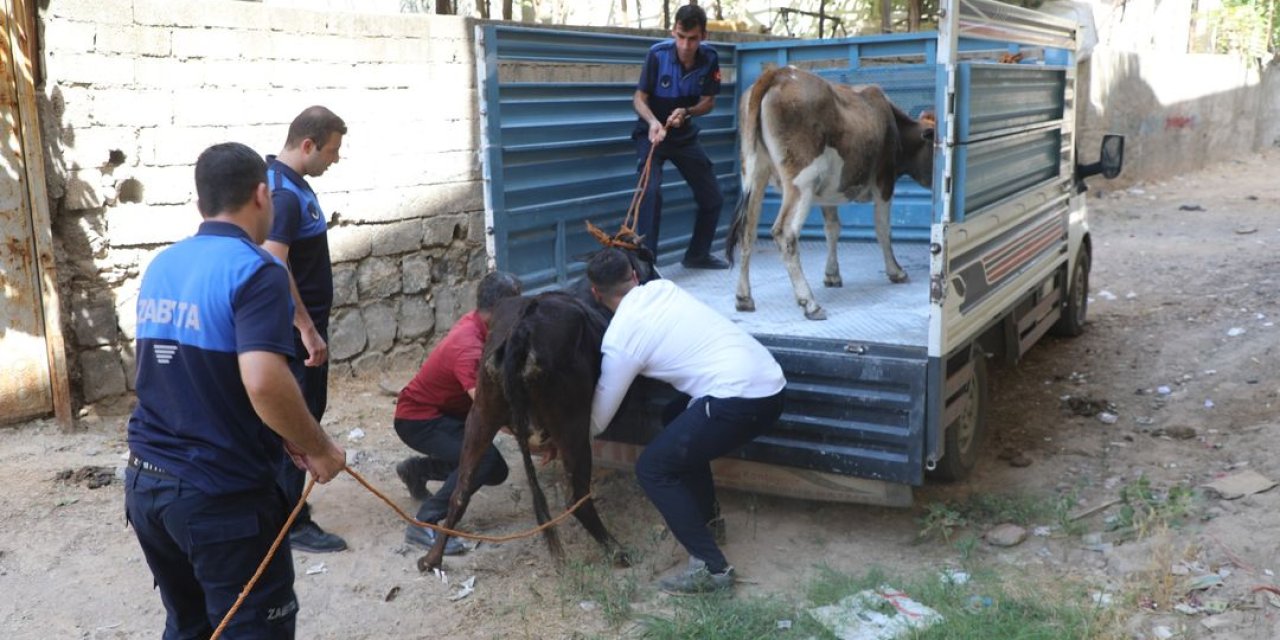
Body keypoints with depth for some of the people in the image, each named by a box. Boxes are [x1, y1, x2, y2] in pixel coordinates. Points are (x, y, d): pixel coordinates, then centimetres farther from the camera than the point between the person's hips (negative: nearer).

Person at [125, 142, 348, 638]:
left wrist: (286, 438, 15)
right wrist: (318, 448, -14)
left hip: (146, 483, 7)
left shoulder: (160, 268, 8)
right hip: (222, 494, -7)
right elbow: (264, 382, -30)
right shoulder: (255, 271, -17)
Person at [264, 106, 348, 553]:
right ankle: (292, 523, 7)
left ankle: (285, 501, 31)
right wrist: (307, 329, -28)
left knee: (305, 413, 18)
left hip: (301, 323, 10)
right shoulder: (284, 193, -22)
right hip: (296, 328, -10)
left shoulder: (287, 181, 10)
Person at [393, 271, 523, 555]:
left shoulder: (476, 322, -6)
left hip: (444, 411, 10)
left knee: (496, 472, 10)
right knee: (484, 459, -29)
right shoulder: (469, 348, -33)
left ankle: (416, 469, 27)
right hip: (418, 419, -10)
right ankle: (424, 525, -22)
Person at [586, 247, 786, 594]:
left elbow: (598, 418, 6)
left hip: (739, 400, -9)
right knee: (681, 426, 30)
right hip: (769, 383, 9)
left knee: (653, 468, 1)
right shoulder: (662, 288, 16)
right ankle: (706, 518, 39)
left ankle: (711, 567, -3)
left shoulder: (619, 337, -3)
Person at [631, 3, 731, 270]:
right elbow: (639, 97, -16)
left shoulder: (709, 59, -13)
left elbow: (708, 101, -4)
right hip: (652, 132, -4)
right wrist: (652, 122, -35)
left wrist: (686, 112, -25)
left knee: (713, 197, 9)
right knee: (652, 190, -28)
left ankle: (697, 255, 31)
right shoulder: (658, 54, -22)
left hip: (685, 135, 4)